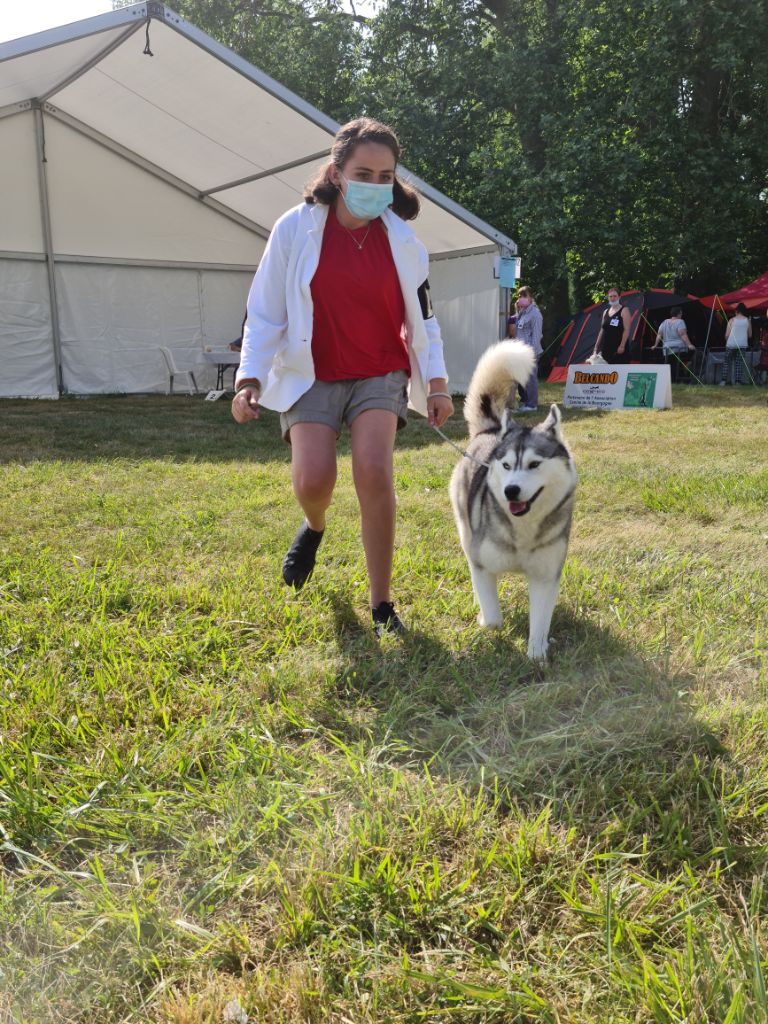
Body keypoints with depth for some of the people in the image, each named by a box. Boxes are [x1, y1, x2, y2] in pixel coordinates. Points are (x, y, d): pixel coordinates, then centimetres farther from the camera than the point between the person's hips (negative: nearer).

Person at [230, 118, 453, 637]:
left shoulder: (401, 238, 0)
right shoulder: (295, 228, -6)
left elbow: (422, 316, 9)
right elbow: (265, 312, -2)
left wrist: (437, 382, 3)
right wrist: (250, 378, -10)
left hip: (381, 374, 1)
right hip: (312, 375, 0)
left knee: (374, 473, -20)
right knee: (313, 479, -19)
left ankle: (382, 605, -5)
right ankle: (314, 526, 23)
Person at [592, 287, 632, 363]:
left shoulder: (624, 311, -4)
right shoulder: (606, 312, 15)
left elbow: (626, 329, -11)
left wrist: (622, 345, -19)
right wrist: (596, 347, 15)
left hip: (619, 348, -7)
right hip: (606, 348, 7)